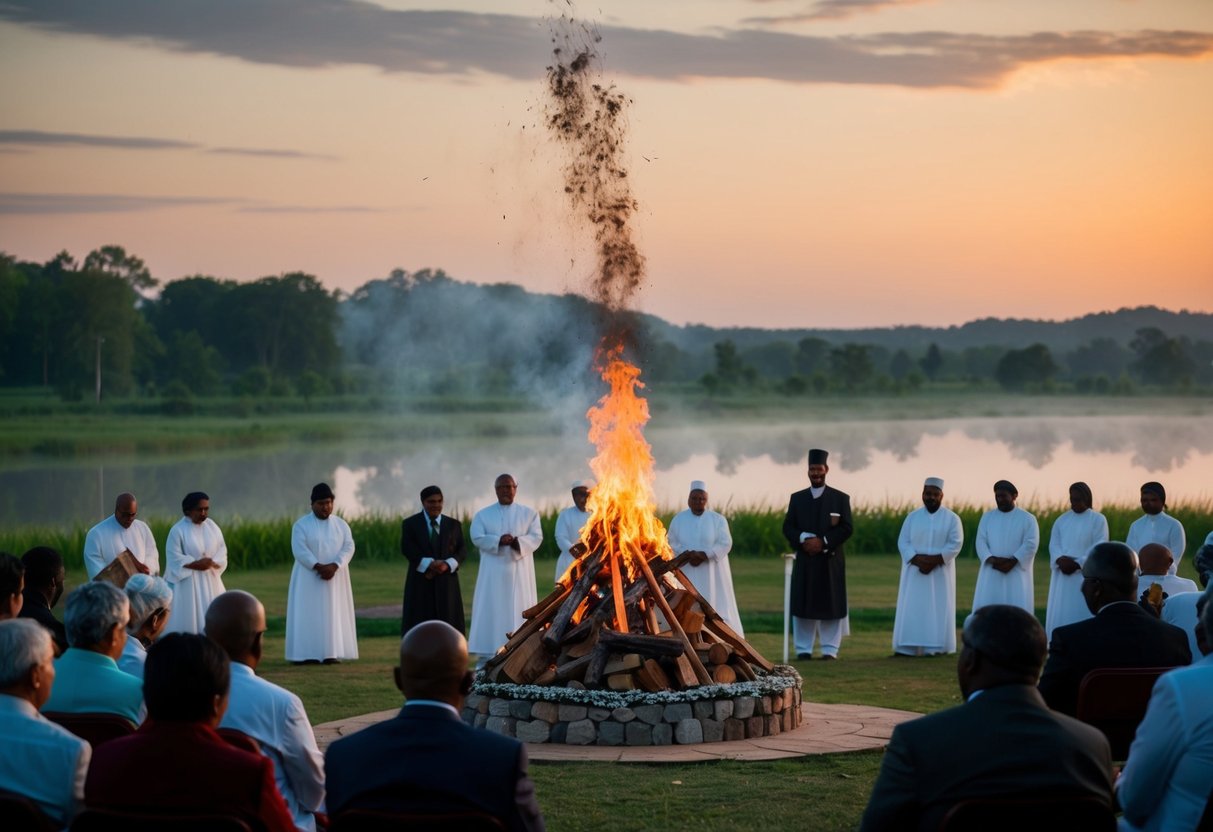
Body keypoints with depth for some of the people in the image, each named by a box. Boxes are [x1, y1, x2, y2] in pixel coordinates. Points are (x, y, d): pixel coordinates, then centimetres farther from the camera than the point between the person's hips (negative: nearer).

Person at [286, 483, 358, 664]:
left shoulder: (341, 525, 6)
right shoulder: (301, 525, -3)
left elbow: (348, 547, -4)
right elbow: (299, 550, -13)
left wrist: (334, 566, -19)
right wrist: (318, 567, -23)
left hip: (335, 578, 3)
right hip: (309, 578, -3)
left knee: (334, 613, 0)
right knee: (308, 614, -5)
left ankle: (331, 653, 1)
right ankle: (307, 654, -5)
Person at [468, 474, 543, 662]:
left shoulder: (529, 513, 9)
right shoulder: (482, 514, 9)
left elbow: (537, 537, -2)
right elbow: (477, 538, -4)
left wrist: (518, 542, -21)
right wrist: (498, 541, -21)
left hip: (519, 571, 0)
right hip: (493, 572, 0)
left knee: (518, 610, -2)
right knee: (491, 610, -3)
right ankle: (486, 657, -3)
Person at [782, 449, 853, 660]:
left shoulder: (840, 498, 6)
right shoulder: (797, 498, 12)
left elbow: (846, 528, -1)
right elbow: (788, 527, 6)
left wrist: (823, 542, -13)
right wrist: (804, 539, -13)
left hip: (831, 560, -2)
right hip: (804, 560, 2)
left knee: (831, 604, -2)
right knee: (803, 605, -1)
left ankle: (830, 649, 2)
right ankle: (803, 649, 5)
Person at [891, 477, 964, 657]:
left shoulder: (951, 518, 1)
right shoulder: (912, 517, 8)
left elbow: (955, 544, -8)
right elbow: (903, 542, 1)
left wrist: (936, 560, -19)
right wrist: (917, 559, -16)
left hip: (940, 573, -2)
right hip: (915, 572, 2)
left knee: (938, 610, -4)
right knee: (912, 609, -2)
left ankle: (936, 647, -3)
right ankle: (907, 648, -3)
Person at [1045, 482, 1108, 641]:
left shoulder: (1098, 520, 1)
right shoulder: (1061, 520, 14)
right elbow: (1053, 544, 4)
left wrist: (1077, 564, -17)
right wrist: (1060, 559, -17)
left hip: (1086, 576, -4)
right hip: (1063, 575, 4)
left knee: (1082, 615, -7)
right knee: (1060, 615, 2)